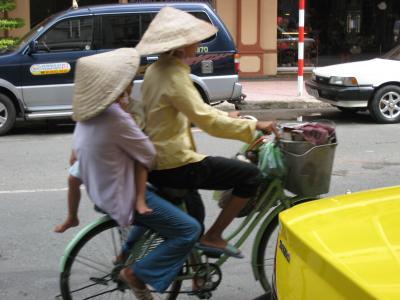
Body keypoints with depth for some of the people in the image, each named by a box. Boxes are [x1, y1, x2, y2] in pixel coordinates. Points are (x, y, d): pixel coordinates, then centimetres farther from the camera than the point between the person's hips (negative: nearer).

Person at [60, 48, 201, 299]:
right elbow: (148, 156, -15)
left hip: (103, 189, 9)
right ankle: (137, 273, -2)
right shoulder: (116, 118, -28)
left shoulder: (89, 113, 0)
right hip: (122, 195, -9)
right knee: (189, 230, -7)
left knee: (166, 195, 30)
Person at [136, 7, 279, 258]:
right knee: (250, 175, -5)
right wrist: (254, 125, -18)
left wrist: (225, 116, 22)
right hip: (174, 165, -10)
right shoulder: (174, 76, -19)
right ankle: (213, 237, 2)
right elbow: (206, 121, -25)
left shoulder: (156, 70, 11)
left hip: (155, 162, 10)